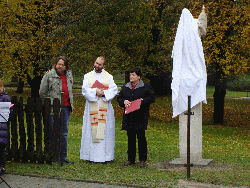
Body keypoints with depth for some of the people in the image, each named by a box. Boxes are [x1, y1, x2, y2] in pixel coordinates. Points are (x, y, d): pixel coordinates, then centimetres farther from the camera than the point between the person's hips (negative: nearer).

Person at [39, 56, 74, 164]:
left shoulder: (69, 75, 13)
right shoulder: (49, 75, -4)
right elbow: (42, 92, -1)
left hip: (66, 106, 5)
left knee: (64, 132, 10)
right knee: (53, 132, -3)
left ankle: (63, 156, 17)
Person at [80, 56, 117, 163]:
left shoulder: (109, 77, 11)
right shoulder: (88, 76, 12)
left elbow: (113, 90, 0)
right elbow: (85, 90, -1)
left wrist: (103, 93, -16)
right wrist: (95, 91, -15)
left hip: (104, 107, 0)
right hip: (91, 107, 0)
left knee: (105, 130, -3)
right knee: (92, 130, -3)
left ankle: (104, 156, 0)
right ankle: (91, 156, 2)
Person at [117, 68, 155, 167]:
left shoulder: (146, 86, 2)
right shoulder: (125, 87, 16)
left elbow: (152, 98, -2)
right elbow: (119, 98, 17)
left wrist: (142, 101, -16)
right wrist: (124, 101, -4)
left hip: (141, 116, -4)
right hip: (129, 116, 4)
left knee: (141, 137, -4)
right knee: (130, 137, 7)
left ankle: (142, 159, 4)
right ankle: (131, 159, 15)